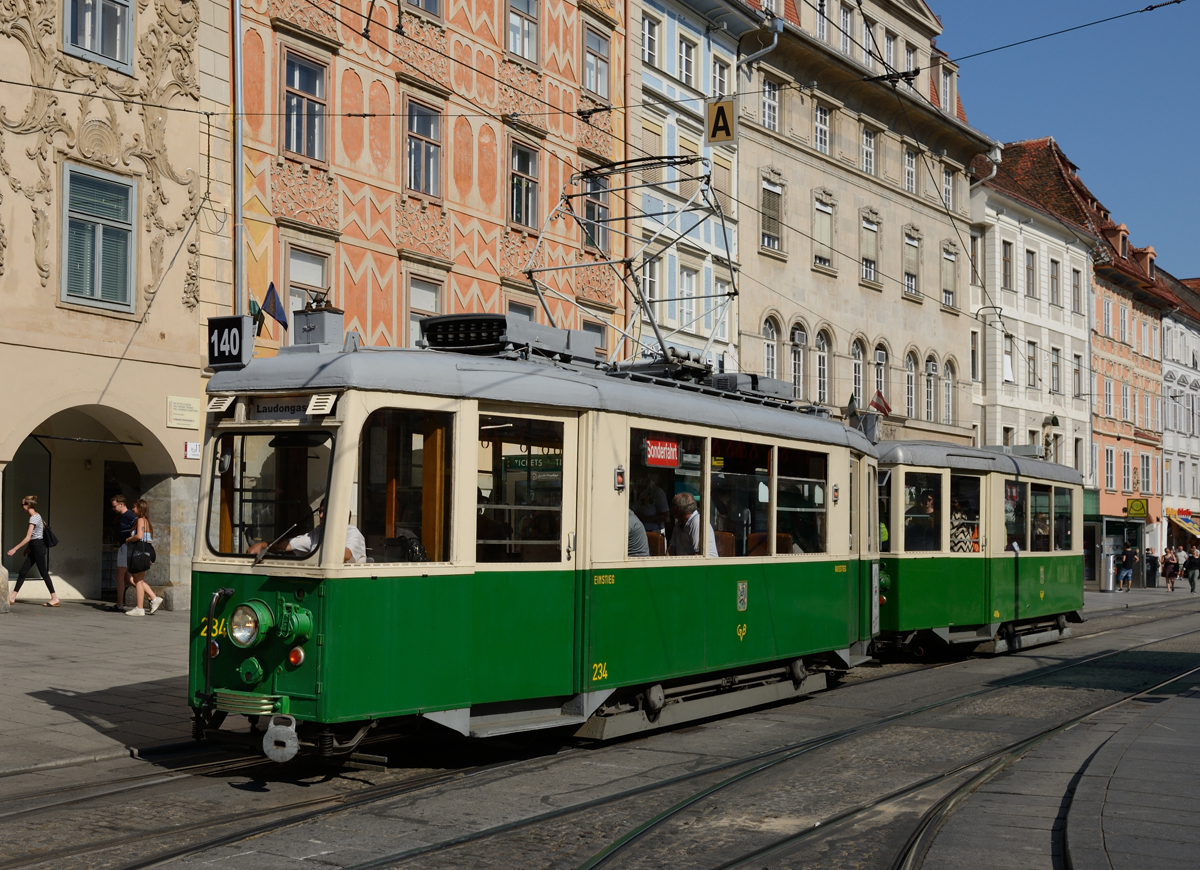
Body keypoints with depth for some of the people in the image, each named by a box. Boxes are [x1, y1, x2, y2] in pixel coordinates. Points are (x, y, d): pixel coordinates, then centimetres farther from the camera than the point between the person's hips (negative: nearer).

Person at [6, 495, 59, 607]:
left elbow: (28, 538, -19)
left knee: (43, 573, -6)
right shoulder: (37, 516, 13)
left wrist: (15, 549, -18)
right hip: (34, 547, 10)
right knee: (22, 572, 7)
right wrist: (29, 547, 23)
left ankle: (55, 598, -2)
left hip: (38, 546, -10)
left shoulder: (33, 518, -16)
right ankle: (12, 598, 9)